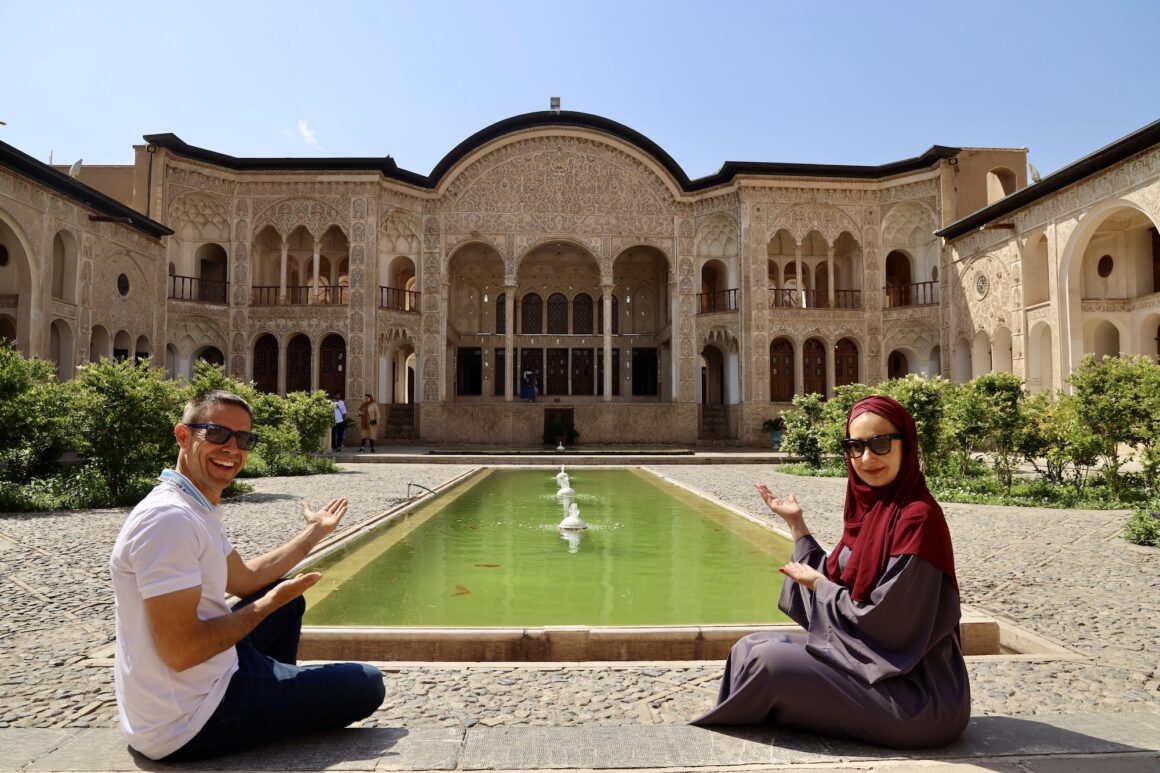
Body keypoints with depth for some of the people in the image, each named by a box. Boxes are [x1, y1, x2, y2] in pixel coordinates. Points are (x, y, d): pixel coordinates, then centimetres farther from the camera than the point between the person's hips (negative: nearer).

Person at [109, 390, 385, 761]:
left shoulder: (200, 508, 7)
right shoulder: (169, 518, -26)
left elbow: (243, 579, 18)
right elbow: (181, 651, -29)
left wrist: (313, 532, 18)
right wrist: (270, 604, -16)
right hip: (187, 726, -10)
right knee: (367, 685, -4)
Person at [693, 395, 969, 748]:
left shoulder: (916, 517, -23)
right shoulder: (870, 509, 4)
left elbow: (881, 624, -23)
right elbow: (833, 584, 8)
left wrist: (818, 585, -8)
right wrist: (795, 523, 6)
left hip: (916, 696, -8)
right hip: (871, 658, 8)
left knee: (767, 661, -11)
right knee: (752, 646, 4)